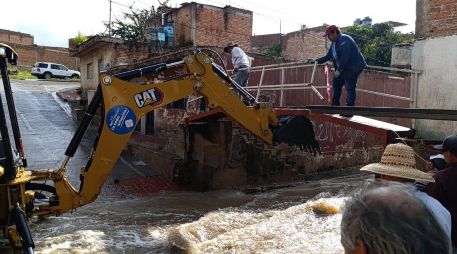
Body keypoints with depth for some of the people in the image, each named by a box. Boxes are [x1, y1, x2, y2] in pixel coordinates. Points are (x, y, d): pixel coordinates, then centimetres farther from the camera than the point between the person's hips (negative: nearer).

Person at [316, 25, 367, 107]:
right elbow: (329, 56, 14)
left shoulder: (344, 40, -19)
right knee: (336, 84, 16)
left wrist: (339, 70, -26)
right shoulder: (334, 43, 12)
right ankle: (335, 105, 24)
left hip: (353, 67, -11)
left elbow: (345, 57, -27)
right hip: (343, 68, 11)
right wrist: (318, 61, 3)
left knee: (350, 87, -10)